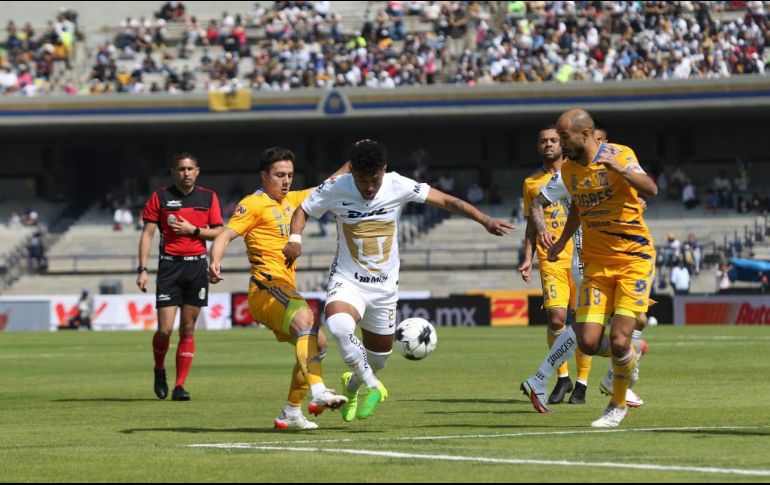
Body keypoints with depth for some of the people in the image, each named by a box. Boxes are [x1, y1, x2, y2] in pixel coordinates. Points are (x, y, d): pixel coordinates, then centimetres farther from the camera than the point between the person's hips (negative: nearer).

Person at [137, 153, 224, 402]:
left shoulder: (208, 197, 7)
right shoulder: (160, 197, 1)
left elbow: (219, 232, 7)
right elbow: (147, 233, 0)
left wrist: (193, 230, -9)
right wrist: (142, 269, -7)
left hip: (197, 266, 2)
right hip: (170, 266, -2)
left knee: (188, 328, 1)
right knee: (165, 329, -9)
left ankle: (180, 385, 5)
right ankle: (159, 370, 19)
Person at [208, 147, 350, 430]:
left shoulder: (291, 200, 21)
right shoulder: (254, 204, -3)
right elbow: (227, 235, -14)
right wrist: (215, 261, -32)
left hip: (286, 289, 10)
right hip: (267, 286, -10)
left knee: (317, 344, 13)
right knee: (304, 316, -34)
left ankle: (291, 414, 19)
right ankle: (318, 393, -48)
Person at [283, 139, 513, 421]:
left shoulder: (399, 187, -13)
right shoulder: (335, 189, -14)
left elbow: (447, 201, -8)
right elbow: (302, 211, 1)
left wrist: (485, 221, -18)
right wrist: (295, 239, -19)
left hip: (385, 286, 2)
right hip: (347, 281, -2)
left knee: (379, 357, 14)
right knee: (337, 326, -35)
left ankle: (352, 387, 49)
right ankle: (372, 386, -16)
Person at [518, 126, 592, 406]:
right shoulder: (532, 183, 13)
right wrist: (527, 259, 9)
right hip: (550, 260, 1)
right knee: (556, 317, -13)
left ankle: (581, 383, 8)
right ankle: (563, 378, 5)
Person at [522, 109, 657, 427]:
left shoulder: (619, 155, -13)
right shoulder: (568, 170, 5)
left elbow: (651, 189, -29)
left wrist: (622, 171, -46)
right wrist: (561, 241, 15)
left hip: (634, 260, -5)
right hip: (596, 263, 5)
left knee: (618, 341, -13)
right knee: (588, 343, -9)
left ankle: (618, 407, 12)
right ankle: (630, 356, 26)